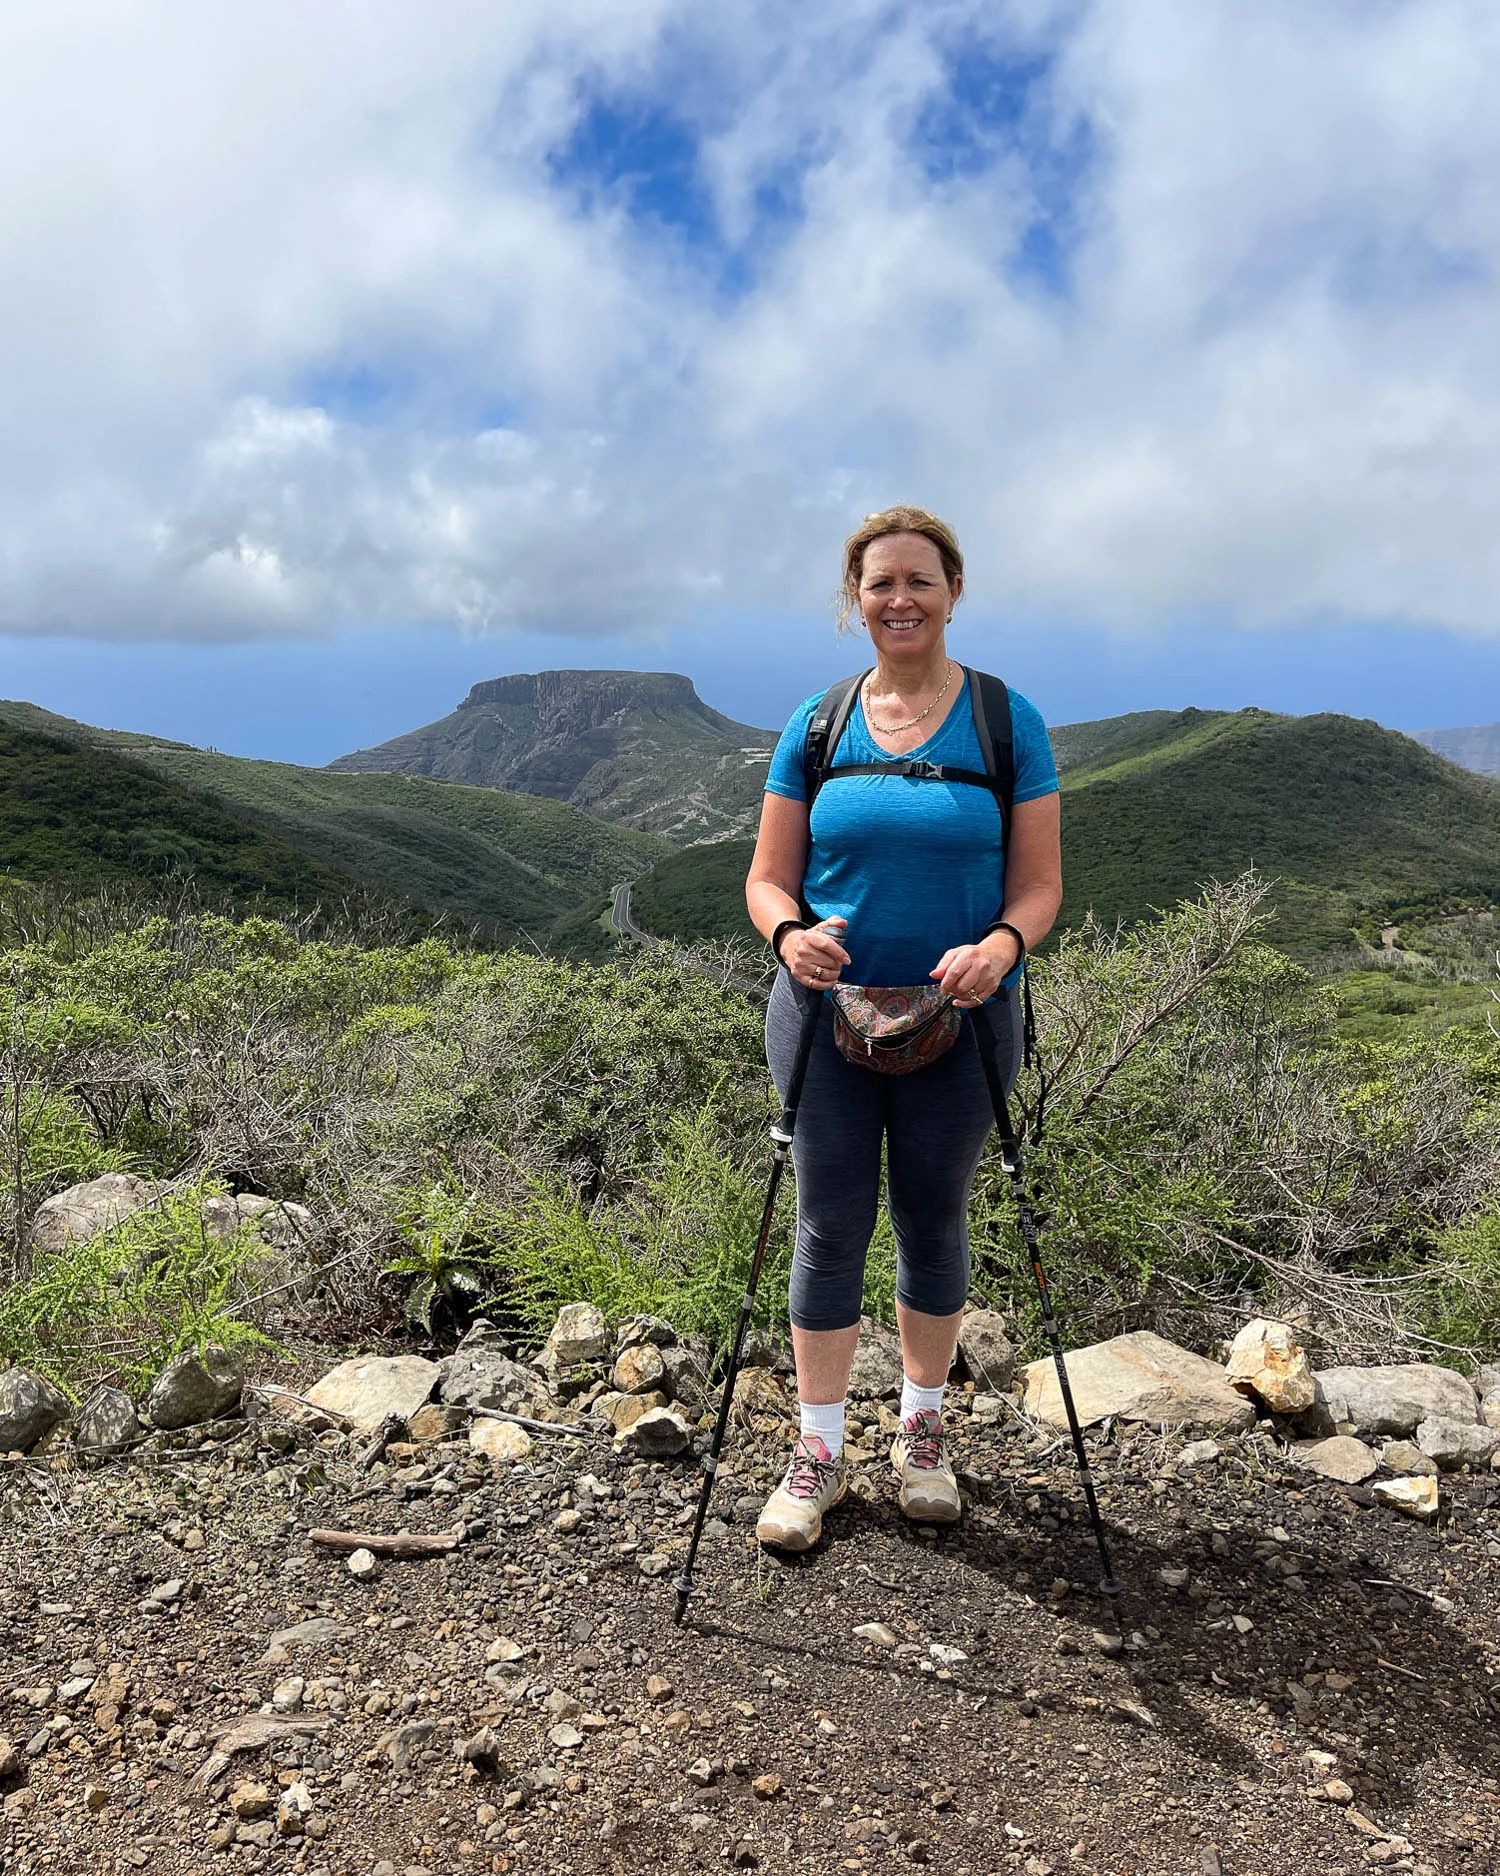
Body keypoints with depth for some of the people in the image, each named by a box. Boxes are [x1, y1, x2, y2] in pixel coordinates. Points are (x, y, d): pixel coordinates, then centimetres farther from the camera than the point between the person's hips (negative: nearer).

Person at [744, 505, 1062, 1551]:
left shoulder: (1007, 721, -1)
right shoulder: (817, 724, 3)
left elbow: (1040, 883, -2)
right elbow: (769, 877, 4)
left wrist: (1000, 944, -23)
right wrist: (790, 934, -18)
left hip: (959, 1022, -1)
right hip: (826, 1013, 1)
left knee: (935, 1221, 12)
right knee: (830, 1227, 6)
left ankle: (923, 1429, 33)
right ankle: (821, 1447, 23)